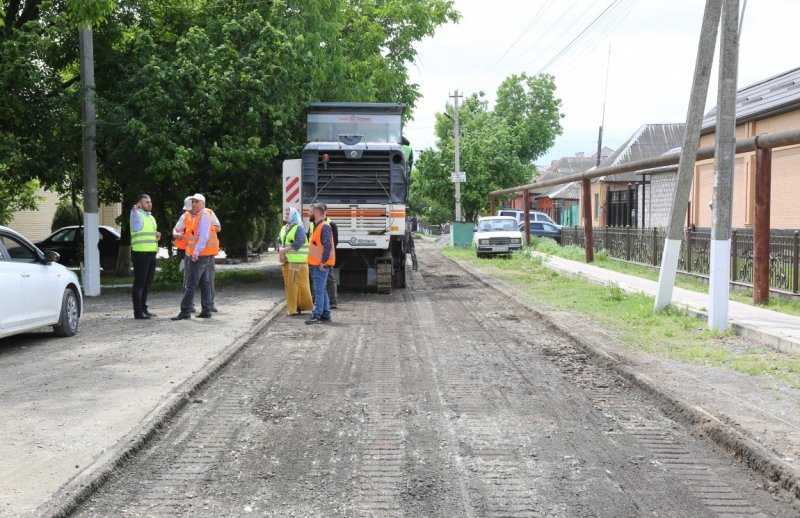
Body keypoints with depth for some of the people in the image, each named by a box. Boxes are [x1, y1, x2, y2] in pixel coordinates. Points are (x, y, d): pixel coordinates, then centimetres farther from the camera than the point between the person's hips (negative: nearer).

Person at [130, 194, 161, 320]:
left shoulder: (151, 217, 20)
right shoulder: (137, 215, -6)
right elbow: (134, 215, -30)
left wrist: (157, 236, 10)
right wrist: (135, 209, -50)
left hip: (151, 254, 9)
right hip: (141, 254, -8)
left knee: (147, 284, 13)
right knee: (139, 283, -6)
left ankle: (143, 309, 22)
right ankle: (138, 312, -4)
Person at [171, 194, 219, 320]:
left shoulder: (204, 216, -12)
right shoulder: (198, 216, 19)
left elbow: (204, 236, -21)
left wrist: (196, 253, -24)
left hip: (200, 255, -10)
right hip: (203, 255, 10)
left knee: (190, 284, -11)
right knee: (205, 283, 10)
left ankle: (185, 311, -12)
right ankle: (206, 311, 13)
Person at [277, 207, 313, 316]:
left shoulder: (299, 227, -8)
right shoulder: (284, 228, 18)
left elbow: (298, 243, -19)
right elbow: (279, 241, 14)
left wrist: (284, 250, -16)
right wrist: (280, 250, -7)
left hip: (298, 262, -8)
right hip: (286, 262, 8)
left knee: (299, 284, -6)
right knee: (289, 285, 8)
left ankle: (302, 306, 4)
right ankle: (293, 308, 14)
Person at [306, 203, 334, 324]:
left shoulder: (324, 227, -14)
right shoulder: (316, 226, 17)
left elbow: (328, 246, -20)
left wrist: (323, 262, -21)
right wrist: (311, 262, 19)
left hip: (321, 265, -10)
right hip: (315, 264, 10)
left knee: (319, 290, -11)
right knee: (322, 290, 13)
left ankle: (316, 315, -13)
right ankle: (326, 315, 18)